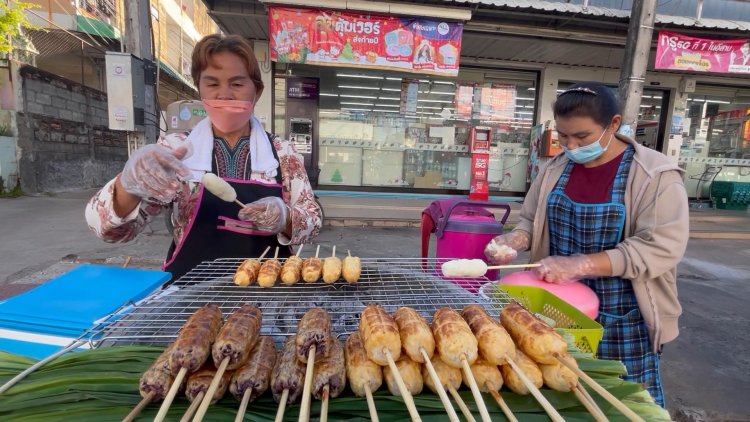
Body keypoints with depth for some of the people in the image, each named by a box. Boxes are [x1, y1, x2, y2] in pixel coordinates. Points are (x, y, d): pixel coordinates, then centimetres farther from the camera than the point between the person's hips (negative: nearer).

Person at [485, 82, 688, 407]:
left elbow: (660, 248, -18)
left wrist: (580, 264, -29)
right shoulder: (555, 169, 2)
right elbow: (531, 221, 9)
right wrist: (515, 240, -13)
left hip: (623, 319, -3)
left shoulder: (656, 175, -10)